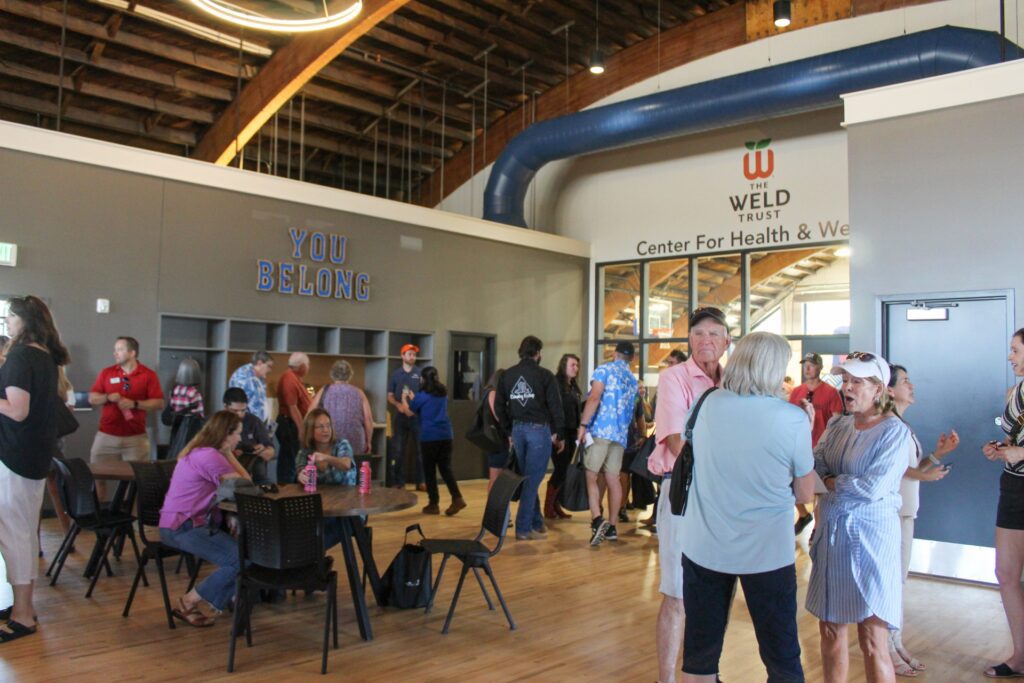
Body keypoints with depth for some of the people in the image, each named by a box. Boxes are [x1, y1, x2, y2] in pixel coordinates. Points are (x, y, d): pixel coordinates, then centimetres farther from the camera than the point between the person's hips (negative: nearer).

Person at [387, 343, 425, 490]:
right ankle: (398, 482, 8)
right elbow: (390, 396, 8)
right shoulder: (395, 374, 8)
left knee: (420, 450, 0)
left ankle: (421, 482, 7)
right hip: (400, 416, 1)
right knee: (398, 450, 2)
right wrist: (399, 405, -12)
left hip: (417, 416, -1)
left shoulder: (420, 373, 4)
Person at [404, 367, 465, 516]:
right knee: (445, 468, 9)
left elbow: (411, 410, 10)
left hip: (429, 436, -5)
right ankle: (457, 498, -4)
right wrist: (413, 398, 39)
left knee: (429, 470, 6)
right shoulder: (443, 393, 10)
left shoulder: (423, 395, -7)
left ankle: (433, 504, 9)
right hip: (446, 435, 5)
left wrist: (405, 399, 29)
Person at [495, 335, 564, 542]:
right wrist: (558, 432, 2)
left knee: (527, 479, 16)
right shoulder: (544, 375, -7)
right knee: (532, 480, -2)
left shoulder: (507, 375, 8)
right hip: (539, 429, -5)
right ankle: (523, 528, -1)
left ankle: (536, 522, 25)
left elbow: (499, 405, 10)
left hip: (517, 430, 5)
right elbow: (555, 405, -10)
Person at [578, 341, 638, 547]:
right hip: (621, 434, 5)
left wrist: (583, 424, -14)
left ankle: (597, 520, -21)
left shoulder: (604, 369, 0)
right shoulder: (633, 380, 19)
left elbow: (594, 398, -12)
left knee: (591, 476, -4)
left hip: (600, 430, -5)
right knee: (613, 479, 8)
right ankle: (611, 527, 10)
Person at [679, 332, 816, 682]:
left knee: (699, 653, 13)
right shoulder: (793, 419, -13)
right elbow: (805, 494, -2)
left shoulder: (708, 405, -4)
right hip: (766, 552, -2)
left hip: (703, 548, 3)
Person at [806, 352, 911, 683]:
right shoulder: (837, 425, 10)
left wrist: (832, 482, -4)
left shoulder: (894, 431, -8)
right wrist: (846, 482, -16)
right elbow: (815, 465, 1)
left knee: (872, 641, -4)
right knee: (830, 628, 13)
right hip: (831, 531, 6)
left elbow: (873, 487, -16)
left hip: (870, 535, -6)